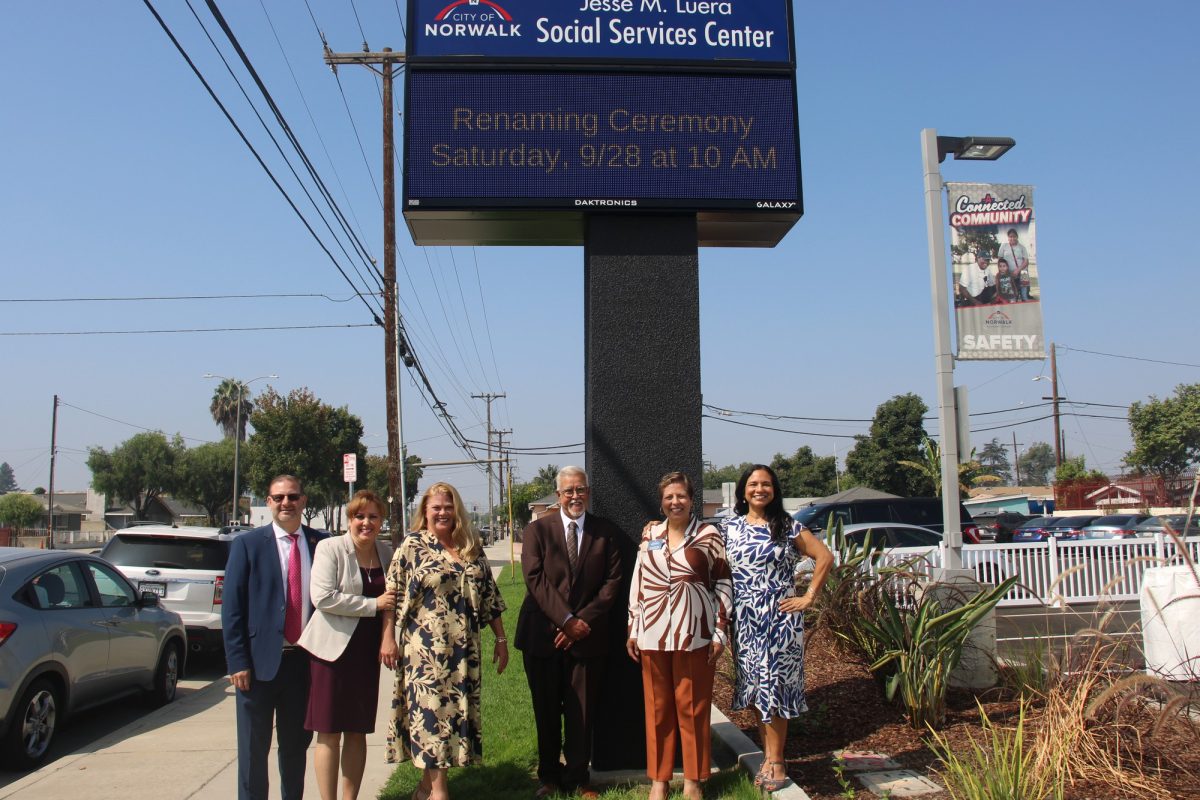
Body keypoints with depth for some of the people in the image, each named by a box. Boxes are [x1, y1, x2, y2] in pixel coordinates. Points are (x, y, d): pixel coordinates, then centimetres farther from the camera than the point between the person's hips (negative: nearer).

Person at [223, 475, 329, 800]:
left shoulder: (321, 543, 2)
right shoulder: (247, 544, -4)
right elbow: (231, 608, -5)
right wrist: (238, 662, -10)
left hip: (304, 660, 2)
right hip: (261, 660, -2)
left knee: (297, 743, 15)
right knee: (254, 748, 8)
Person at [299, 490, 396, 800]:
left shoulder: (386, 551, 7)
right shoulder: (330, 548, -8)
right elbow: (322, 598, -17)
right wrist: (373, 604, -18)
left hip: (367, 651, 5)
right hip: (333, 648, -5)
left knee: (358, 731, 11)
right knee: (329, 733, 1)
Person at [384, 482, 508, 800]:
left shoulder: (472, 548, 10)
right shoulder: (412, 545, -1)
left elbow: (489, 596, 12)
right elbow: (392, 595, -4)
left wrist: (501, 639, 10)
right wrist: (388, 638, -10)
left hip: (464, 649, 5)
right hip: (425, 648, -4)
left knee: (456, 710, 8)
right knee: (430, 710, -4)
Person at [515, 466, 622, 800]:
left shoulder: (606, 532, 4)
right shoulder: (537, 530, 1)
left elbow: (612, 582, -1)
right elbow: (535, 578, -9)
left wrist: (584, 621, -11)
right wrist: (566, 619, -15)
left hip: (587, 635, 1)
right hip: (542, 634, 0)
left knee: (581, 711, 7)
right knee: (546, 711, 10)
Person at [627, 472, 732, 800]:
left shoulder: (709, 536, -1)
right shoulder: (649, 535, 8)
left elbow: (723, 584, -1)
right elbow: (638, 583, 11)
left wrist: (720, 632, -4)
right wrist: (632, 629, 9)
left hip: (694, 635, -3)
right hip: (653, 634, 3)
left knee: (693, 708, 5)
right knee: (657, 708, 10)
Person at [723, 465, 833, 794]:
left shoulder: (789, 528, -1)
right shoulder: (730, 527, 6)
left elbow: (825, 557, 0)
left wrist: (809, 597, -4)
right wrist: (724, 620, 2)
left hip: (780, 618, -3)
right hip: (744, 621, 3)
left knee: (775, 686, -1)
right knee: (754, 688, 8)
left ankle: (776, 760, 9)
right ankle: (768, 754, 19)